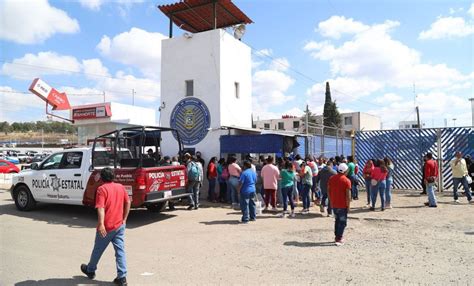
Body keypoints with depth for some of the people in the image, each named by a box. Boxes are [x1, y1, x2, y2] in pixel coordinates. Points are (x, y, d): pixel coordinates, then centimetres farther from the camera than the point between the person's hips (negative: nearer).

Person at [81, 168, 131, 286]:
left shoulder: (102, 189, -12)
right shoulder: (121, 187, 5)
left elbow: (101, 208, -22)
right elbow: (128, 203, 10)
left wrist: (101, 224, -29)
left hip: (106, 227, -4)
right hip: (120, 225, 4)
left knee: (98, 250, 17)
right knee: (120, 251, 4)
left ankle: (90, 270, 39)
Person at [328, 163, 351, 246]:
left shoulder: (331, 178, 3)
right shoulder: (346, 181, -13)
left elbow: (328, 191, 8)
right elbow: (348, 195, -16)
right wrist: (348, 206, -7)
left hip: (334, 204, 5)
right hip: (343, 205, -5)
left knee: (337, 220, 20)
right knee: (342, 222, 3)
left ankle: (337, 236, 26)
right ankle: (339, 239, 0)